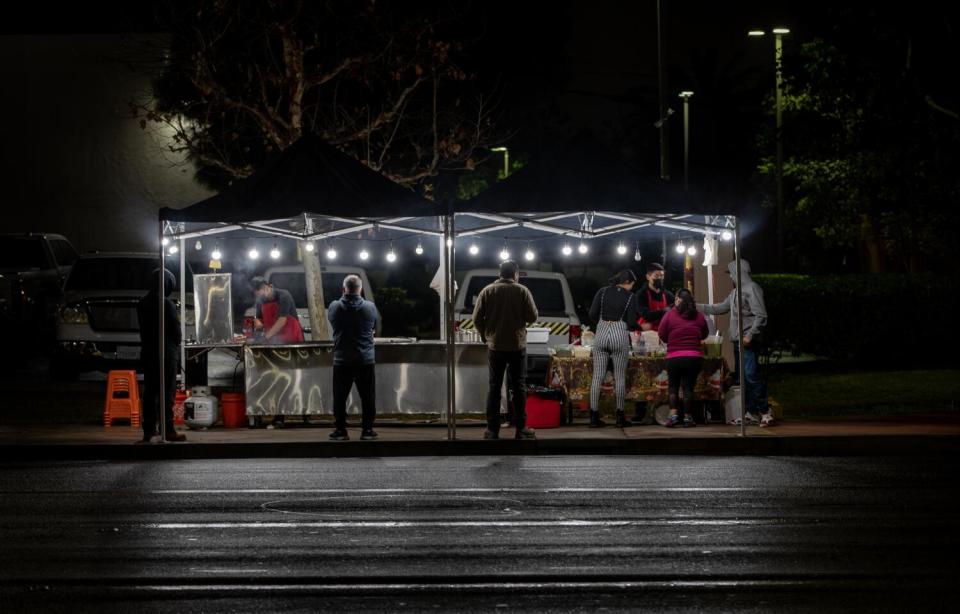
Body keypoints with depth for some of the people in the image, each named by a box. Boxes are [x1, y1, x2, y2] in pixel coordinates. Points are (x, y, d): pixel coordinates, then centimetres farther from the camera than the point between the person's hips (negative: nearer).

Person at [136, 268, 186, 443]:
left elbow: (143, 328, 11)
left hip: (147, 351, 6)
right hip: (167, 352, -6)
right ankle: (168, 430, -8)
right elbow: (175, 329, -8)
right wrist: (176, 345, 9)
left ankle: (149, 429, 7)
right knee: (167, 391, -5)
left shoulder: (142, 304, 8)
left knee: (150, 391, 8)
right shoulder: (167, 304, -12)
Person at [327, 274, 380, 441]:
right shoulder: (370, 307, -8)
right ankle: (367, 430, 9)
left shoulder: (334, 307, -8)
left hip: (342, 360, 0)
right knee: (367, 397, 8)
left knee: (340, 397, 8)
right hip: (366, 361, 0)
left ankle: (340, 430, 8)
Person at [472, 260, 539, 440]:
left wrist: (485, 335, 14)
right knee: (518, 386, 5)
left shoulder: (487, 291, -1)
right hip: (517, 346, -1)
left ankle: (492, 430, 3)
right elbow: (532, 317, -5)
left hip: (495, 346, 1)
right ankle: (520, 429, 5)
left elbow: (477, 319, -3)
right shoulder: (522, 291, -5)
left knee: (494, 387, 6)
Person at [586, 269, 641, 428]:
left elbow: (592, 314, 1)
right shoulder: (630, 297, -1)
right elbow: (631, 323, -4)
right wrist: (640, 327, 17)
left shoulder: (602, 292, 6)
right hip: (620, 335, -2)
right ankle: (620, 417, 7)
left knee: (597, 377, 3)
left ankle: (594, 417, 2)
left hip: (601, 334, 2)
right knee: (620, 377, 5)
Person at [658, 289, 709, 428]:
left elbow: (662, 335, -1)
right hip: (695, 357, 2)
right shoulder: (699, 316, 1)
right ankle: (687, 417, 8)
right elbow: (705, 334, 14)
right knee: (688, 387, 8)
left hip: (674, 357, -2)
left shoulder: (670, 315, -6)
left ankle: (673, 413, -4)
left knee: (673, 386, 10)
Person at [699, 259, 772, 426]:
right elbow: (720, 308, 30)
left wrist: (750, 336, -21)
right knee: (744, 378, 9)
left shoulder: (752, 289, -9)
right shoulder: (735, 292, 19)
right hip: (738, 341, 9)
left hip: (749, 342, -9)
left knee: (751, 375, -16)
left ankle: (765, 412, -15)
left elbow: (761, 316, -15)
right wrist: (697, 306, 29)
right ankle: (751, 412, 12)